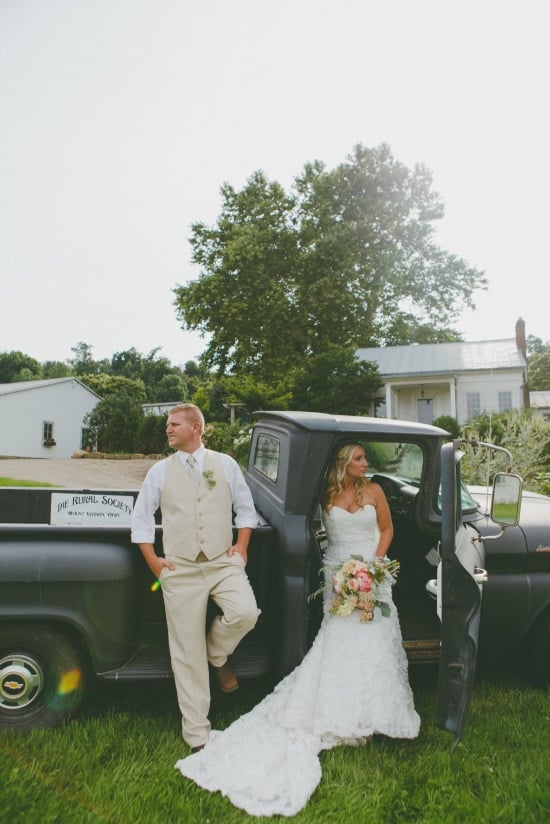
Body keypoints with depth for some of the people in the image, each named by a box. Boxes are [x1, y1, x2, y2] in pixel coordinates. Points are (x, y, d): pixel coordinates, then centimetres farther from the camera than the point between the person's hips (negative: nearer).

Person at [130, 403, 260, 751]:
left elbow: (246, 508, 11)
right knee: (188, 654, 3)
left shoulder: (225, 464, 6)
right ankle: (197, 734, 21)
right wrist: (153, 560, 2)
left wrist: (241, 546, 0)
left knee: (245, 612, -26)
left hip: (224, 562, 0)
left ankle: (218, 654, 11)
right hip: (181, 569, 0)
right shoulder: (160, 471, 6)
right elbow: (141, 518, 10)